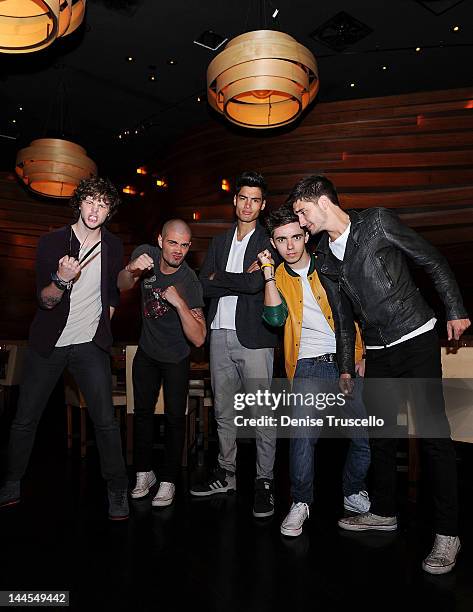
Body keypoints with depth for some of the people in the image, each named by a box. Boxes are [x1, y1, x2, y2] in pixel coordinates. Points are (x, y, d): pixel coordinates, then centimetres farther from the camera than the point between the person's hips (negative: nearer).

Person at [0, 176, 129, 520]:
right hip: (48, 343, 0)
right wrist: (62, 279, -30)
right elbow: (46, 301, -11)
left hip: (90, 344, 0)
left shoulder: (113, 247, 2)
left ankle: (118, 490, 11)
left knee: (105, 419, -6)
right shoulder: (52, 242, -5)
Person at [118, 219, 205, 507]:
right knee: (143, 412, 13)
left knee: (175, 418, 1)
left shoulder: (190, 283, -27)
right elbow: (122, 286, -21)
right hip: (147, 352, 4)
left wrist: (179, 303, -43)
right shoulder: (146, 254, -14)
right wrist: (131, 270, -42)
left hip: (176, 358, -4)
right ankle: (144, 472, 30)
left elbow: (198, 339, -31)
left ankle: (169, 481, 18)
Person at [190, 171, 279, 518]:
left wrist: (219, 277, -2)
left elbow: (255, 284, -14)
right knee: (223, 411, 14)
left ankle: (264, 482, 12)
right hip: (221, 335, 5)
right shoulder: (219, 242, 16)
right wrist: (240, 281, -8)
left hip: (254, 337, -5)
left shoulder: (269, 242, 1)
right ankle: (227, 473, 28)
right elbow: (204, 286, 6)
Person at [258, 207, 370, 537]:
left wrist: (360, 355, 3)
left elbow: (356, 311, 9)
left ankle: (354, 493, 26)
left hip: (346, 360, 2)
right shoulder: (278, 278, 6)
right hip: (309, 365, -1)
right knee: (304, 432, -17)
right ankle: (300, 502, 4)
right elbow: (275, 318, -11)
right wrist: (269, 274, -13)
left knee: (367, 433, 2)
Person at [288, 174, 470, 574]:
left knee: (434, 433, -3)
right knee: (380, 433, 12)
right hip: (378, 352, 6)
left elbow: (433, 262, -1)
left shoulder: (378, 222, -8)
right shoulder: (324, 255, 7)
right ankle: (384, 513, 30)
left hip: (417, 339, -5)